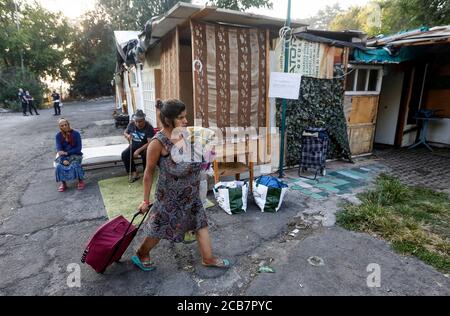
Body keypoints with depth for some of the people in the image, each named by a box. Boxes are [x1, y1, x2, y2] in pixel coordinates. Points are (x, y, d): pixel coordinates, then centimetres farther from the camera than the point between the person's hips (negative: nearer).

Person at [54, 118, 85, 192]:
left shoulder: (76, 134, -8)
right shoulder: (58, 136, -1)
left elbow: (79, 148, -10)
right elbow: (59, 149, -8)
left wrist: (67, 152, -21)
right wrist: (64, 159, -24)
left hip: (75, 154, -2)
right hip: (64, 156, 2)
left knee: (75, 165, -32)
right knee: (59, 166, -26)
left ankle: (81, 181, -13)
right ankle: (63, 183, -8)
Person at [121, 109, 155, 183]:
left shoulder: (149, 127, -19)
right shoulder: (131, 124, -4)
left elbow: (150, 143, -24)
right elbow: (125, 132, 15)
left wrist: (139, 150, -33)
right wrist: (127, 135, -11)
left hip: (144, 147, -4)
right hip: (133, 146, 4)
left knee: (145, 155, -36)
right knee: (124, 154, -22)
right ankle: (134, 173, -11)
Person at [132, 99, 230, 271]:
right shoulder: (158, 142, -23)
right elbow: (149, 173, -13)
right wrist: (146, 200, -8)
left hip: (191, 194, 7)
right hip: (170, 196, -6)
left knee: (201, 223, 15)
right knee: (160, 228, 13)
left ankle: (208, 258, 34)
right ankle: (141, 255, 41)